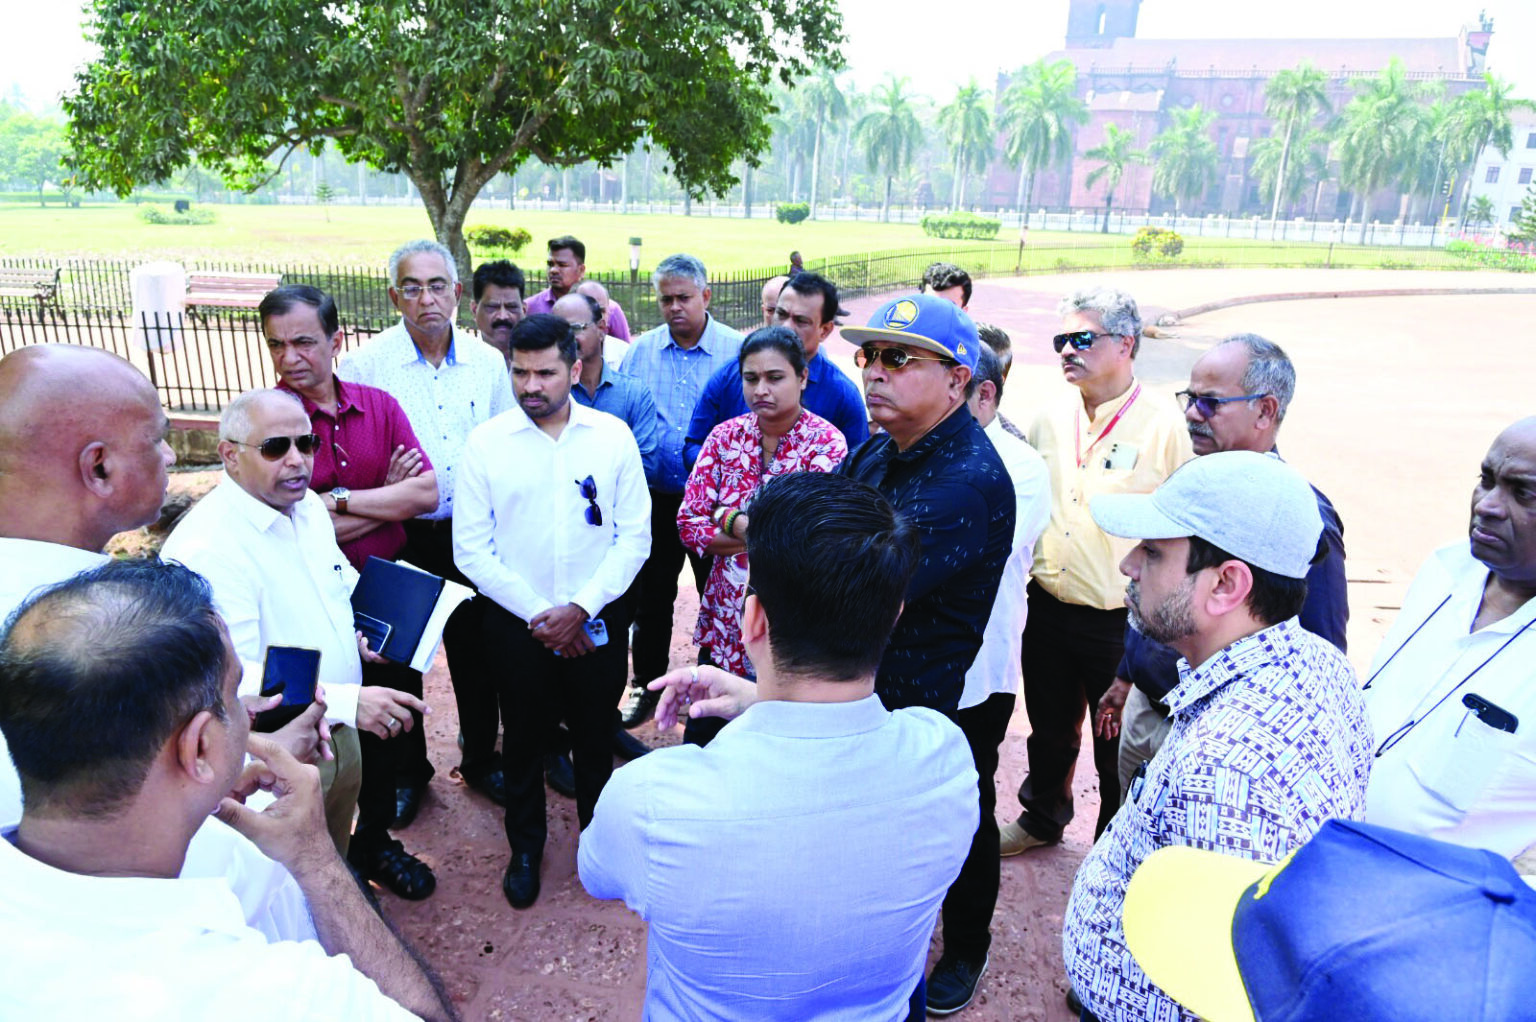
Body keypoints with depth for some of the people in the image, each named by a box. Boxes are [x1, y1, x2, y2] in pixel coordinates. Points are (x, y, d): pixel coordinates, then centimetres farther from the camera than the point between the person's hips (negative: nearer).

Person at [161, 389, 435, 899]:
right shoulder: (203, 547, -27)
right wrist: (347, 702, -42)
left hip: (338, 733, 7)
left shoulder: (308, 506, 2)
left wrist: (359, 631, 1)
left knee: (335, 862, 28)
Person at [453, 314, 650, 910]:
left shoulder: (613, 436, -5)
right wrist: (538, 615, -11)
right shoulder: (486, 443, -6)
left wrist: (581, 608, -14)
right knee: (523, 738, 16)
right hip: (517, 623, 0)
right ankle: (526, 846, 39)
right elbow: (472, 550, -6)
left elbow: (634, 536, -5)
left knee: (595, 735, 15)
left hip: (595, 620, 0)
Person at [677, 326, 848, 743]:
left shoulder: (826, 442, -10)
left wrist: (729, 520, -13)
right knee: (702, 738, 12)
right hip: (724, 622, 4)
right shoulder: (726, 435, 1)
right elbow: (689, 524, -3)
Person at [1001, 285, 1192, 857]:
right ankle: (1042, 818, 47)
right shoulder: (1050, 421, 4)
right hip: (1047, 610, 5)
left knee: (1118, 752, 13)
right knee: (1050, 730, 24)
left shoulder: (1164, 429, -13)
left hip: (1121, 622, -5)